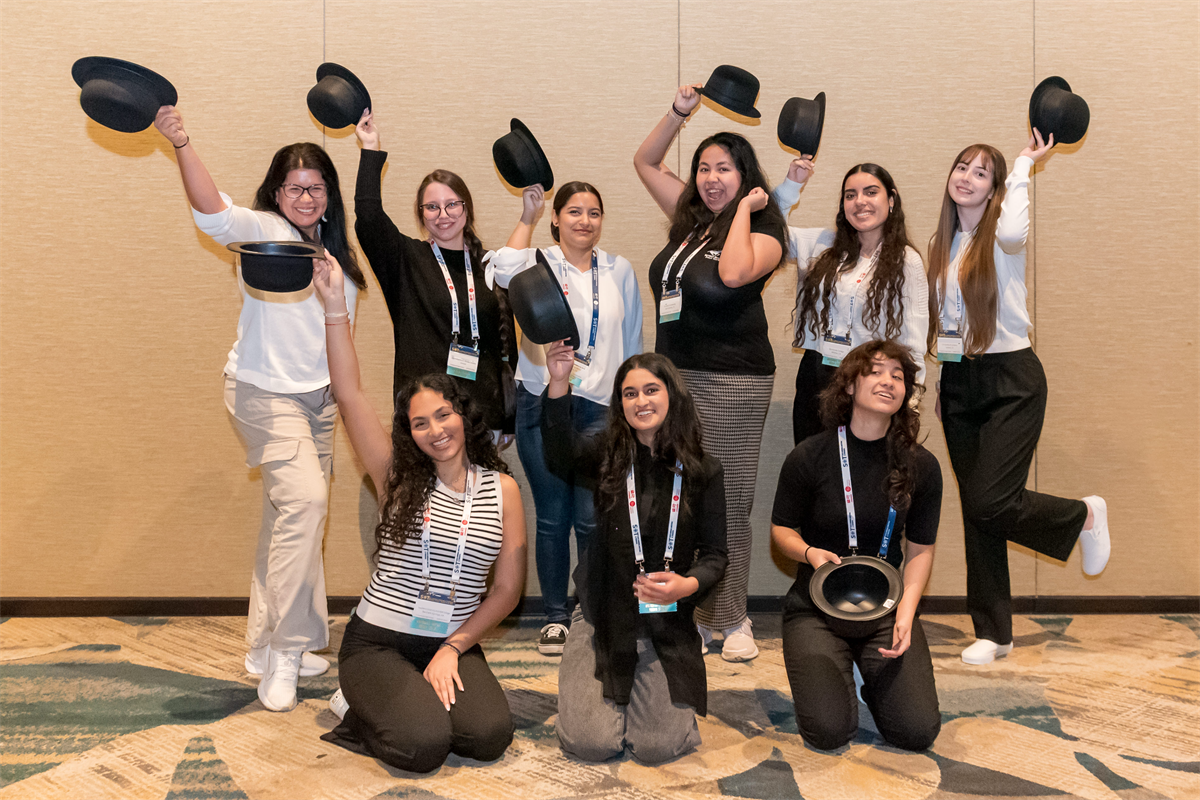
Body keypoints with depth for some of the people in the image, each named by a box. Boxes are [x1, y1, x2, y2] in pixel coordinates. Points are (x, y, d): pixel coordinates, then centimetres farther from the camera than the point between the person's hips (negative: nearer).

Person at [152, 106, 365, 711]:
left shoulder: (333, 250, 13)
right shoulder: (261, 230, -7)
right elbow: (212, 211, -29)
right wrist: (181, 144, -45)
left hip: (317, 398, 7)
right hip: (265, 392, -7)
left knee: (290, 517, 11)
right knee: (304, 499, -23)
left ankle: (266, 646, 23)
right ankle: (286, 648, -11)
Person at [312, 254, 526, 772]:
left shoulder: (502, 489, 1)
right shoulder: (398, 477, -2)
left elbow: (508, 588, 2)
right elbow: (349, 395, -13)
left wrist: (453, 649, -8)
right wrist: (335, 305, -19)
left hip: (455, 645, 2)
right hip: (377, 642, -2)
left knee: (490, 736, -22)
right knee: (423, 745, -25)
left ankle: (420, 697, 8)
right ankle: (365, 705, 9)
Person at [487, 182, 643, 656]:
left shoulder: (620, 271, 13)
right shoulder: (541, 264, 4)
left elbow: (633, 341, 18)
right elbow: (505, 272, -21)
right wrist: (528, 218, -11)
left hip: (600, 407, 2)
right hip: (542, 404, -1)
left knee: (593, 519, -2)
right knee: (552, 517, 4)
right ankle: (555, 617, 18)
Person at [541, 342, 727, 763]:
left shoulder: (702, 470, 0)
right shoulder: (608, 455, -3)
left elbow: (715, 553, 1)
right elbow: (561, 450, -26)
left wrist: (688, 584, -20)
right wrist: (559, 382, -41)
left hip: (667, 621, 1)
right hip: (603, 614, 0)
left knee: (658, 747, -8)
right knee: (592, 744, -9)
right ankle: (585, 682, 25)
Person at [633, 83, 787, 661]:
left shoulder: (763, 229, -3)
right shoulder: (691, 217, 13)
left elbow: (734, 272, -24)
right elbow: (646, 162, 21)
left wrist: (745, 208, -11)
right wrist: (680, 111, 10)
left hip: (732, 383, -6)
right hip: (675, 376, 6)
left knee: (728, 503, 0)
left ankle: (732, 620, 14)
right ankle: (692, 619, 18)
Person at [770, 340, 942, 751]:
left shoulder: (921, 466, -5)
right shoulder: (809, 457, -11)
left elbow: (921, 549, 2)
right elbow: (781, 528, 1)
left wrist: (905, 611, -13)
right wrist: (809, 553, -21)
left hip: (886, 608, 2)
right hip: (816, 609, -2)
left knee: (918, 732, -11)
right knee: (829, 732, -16)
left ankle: (875, 677, 22)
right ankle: (834, 670, 19)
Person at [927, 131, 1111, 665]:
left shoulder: (999, 237, -7)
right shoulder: (941, 242, 11)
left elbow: (1014, 231, -34)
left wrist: (1023, 166, -19)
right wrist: (938, 384, 14)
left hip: (1011, 381, -6)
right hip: (957, 384, 6)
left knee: (992, 502, -15)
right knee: (975, 511, 5)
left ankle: (1084, 515, 17)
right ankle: (992, 632, 14)